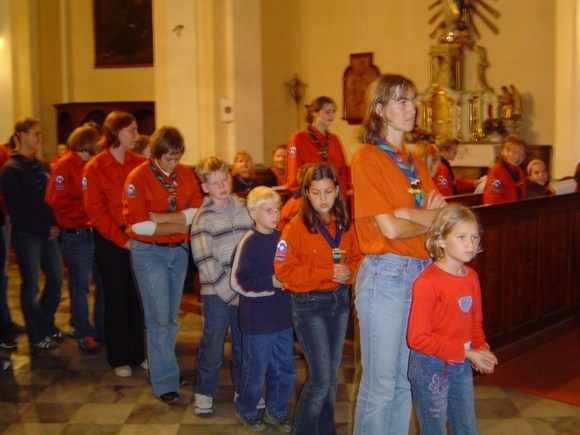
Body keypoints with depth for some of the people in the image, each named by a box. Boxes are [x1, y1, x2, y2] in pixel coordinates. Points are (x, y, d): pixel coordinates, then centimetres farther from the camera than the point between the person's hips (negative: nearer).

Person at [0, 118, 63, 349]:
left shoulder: (40, 166, 11)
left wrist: (54, 224, -1)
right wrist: (44, 228, -12)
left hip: (48, 233, 7)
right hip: (26, 235, -6)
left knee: (56, 279, 10)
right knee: (31, 285, 4)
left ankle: (47, 324, 30)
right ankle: (37, 334, 18)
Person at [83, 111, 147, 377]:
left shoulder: (140, 163, 3)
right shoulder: (95, 168, -6)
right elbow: (95, 210, -8)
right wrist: (121, 239, -12)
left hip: (138, 237, 3)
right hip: (109, 240, -3)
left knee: (137, 296, 7)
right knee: (115, 298, 7)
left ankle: (138, 353, 21)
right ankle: (119, 358, 19)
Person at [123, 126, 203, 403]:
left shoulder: (186, 174, 3)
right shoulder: (138, 178, -10)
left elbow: (197, 211, -3)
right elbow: (138, 224, -15)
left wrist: (163, 218, -16)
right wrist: (179, 226, -11)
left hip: (179, 251, 5)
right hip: (149, 253, -4)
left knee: (171, 316, 11)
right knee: (159, 317, -5)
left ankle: (161, 365, 26)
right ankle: (164, 382, 2)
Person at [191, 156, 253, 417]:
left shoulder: (245, 209, 5)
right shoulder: (203, 219, -8)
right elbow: (205, 262, -13)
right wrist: (230, 291, -14)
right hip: (217, 294, -4)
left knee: (245, 344, 13)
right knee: (212, 346, 4)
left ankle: (243, 390, 31)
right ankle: (203, 393, 23)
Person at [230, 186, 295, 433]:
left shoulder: (282, 239, 4)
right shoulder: (248, 243, -13)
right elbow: (238, 282, -16)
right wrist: (271, 282, -17)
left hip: (284, 317, 6)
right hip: (258, 319, -6)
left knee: (285, 370, 14)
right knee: (255, 369, 7)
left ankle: (277, 411, 33)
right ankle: (246, 411, 30)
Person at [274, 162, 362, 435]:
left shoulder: (344, 226, 3)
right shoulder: (296, 227, -12)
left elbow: (356, 258, 12)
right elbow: (284, 271, -16)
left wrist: (349, 272, -11)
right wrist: (328, 272, -19)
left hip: (340, 300, 5)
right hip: (309, 304, -5)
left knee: (331, 374, 14)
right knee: (320, 377, -6)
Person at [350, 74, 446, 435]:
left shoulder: (415, 163, 15)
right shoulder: (367, 157, -8)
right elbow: (390, 229, -16)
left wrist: (409, 214, -12)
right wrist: (430, 220, 0)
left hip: (422, 273, 7)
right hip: (386, 274, -7)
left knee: (407, 378, 14)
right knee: (380, 383, 1)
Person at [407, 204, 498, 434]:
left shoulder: (471, 276, 2)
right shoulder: (427, 282, -20)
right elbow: (418, 338, -20)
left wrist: (481, 350, -6)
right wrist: (465, 353, -19)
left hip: (462, 365, 7)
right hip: (430, 367, -7)